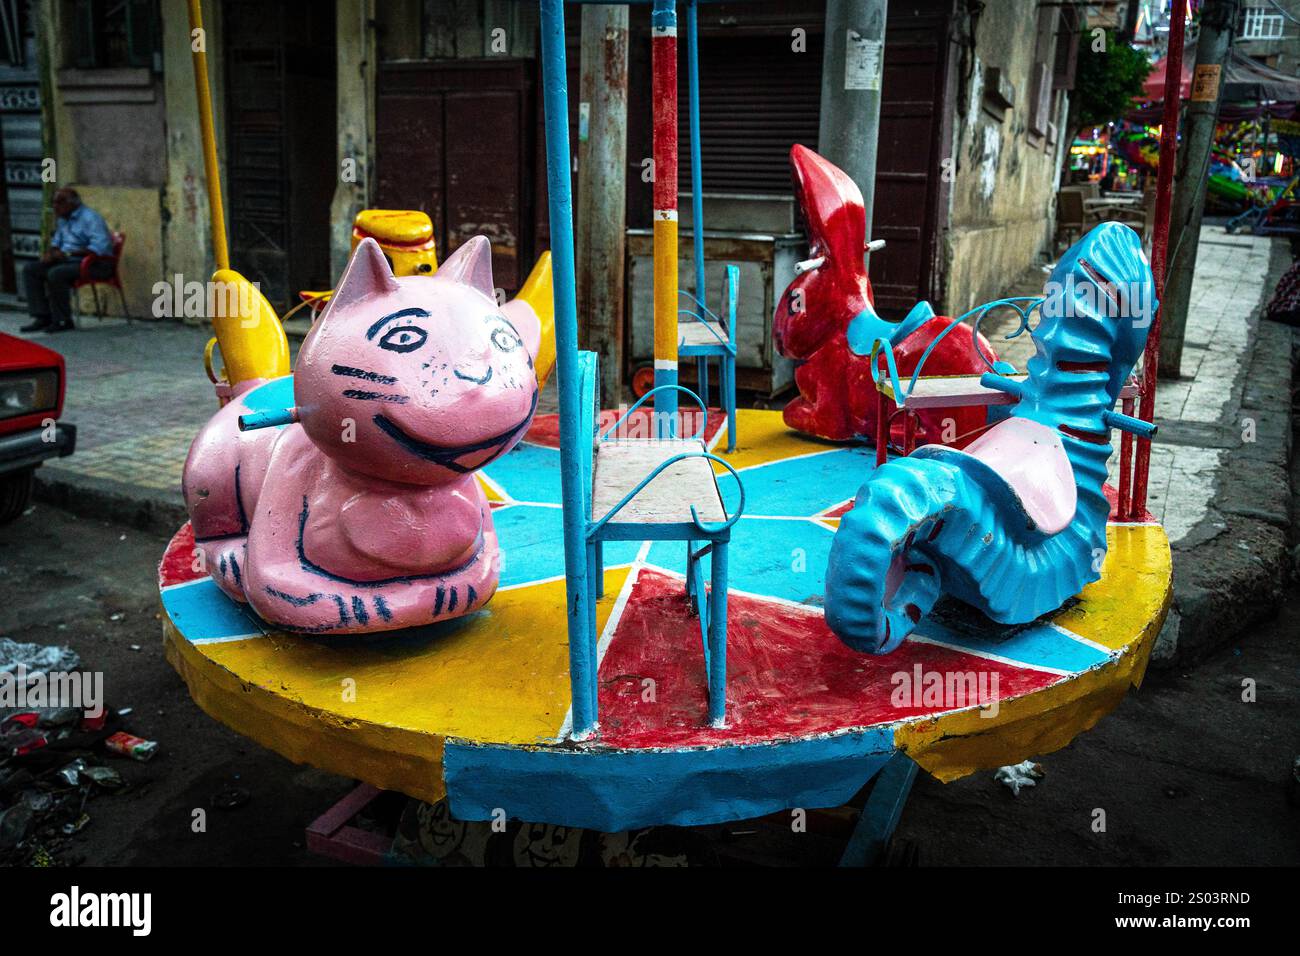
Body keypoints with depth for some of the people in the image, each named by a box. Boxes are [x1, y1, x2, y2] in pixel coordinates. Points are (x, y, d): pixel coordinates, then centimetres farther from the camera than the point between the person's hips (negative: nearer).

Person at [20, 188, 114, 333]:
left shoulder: (90, 218, -14)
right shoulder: (64, 219, 14)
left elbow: (100, 248, -27)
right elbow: (56, 242, 29)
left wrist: (69, 253, -26)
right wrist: (50, 253, 5)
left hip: (95, 264, -10)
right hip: (70, 261, 10)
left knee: (55, 274, -32)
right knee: (30, 269, -1)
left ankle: (63, 321, -18)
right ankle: (42, 317, -7)